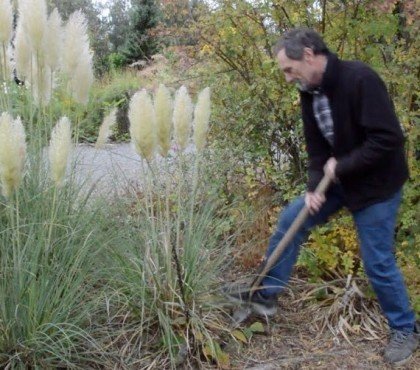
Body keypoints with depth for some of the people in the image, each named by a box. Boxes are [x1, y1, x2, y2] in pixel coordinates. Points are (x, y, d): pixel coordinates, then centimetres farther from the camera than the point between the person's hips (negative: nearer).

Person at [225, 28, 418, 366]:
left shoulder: (360, 79, -27)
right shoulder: (310, 91, -1)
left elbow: (387, 139, -30)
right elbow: (317, 147, 4)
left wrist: (341, 166, -23)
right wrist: (314, 187, -11)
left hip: (376, 183, -8)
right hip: (340, 178, 8)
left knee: (378, 263, -1)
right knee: (291, 220, 5)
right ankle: (267, 295, 19)